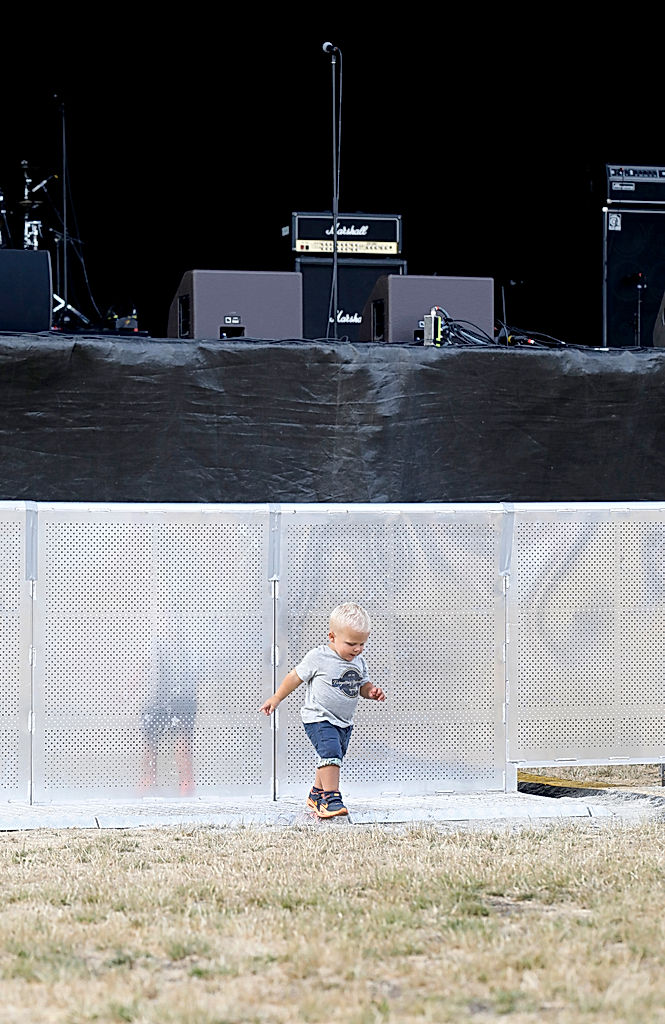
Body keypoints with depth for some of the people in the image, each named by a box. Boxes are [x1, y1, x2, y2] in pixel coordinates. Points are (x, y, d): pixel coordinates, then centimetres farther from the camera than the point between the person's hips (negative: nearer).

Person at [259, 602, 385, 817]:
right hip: (319, 719, -7)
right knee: (330, 752, -25)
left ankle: (317, 794, 35)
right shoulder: (318, 658, -14)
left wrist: (372, 691, -7)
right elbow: (296, 677, -4)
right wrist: (276, 698, 0)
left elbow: (363, 685, 17)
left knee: (332, 758, 16)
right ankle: (331, 798, -26)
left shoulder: (358, 662, 4)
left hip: (344, 722, 7)